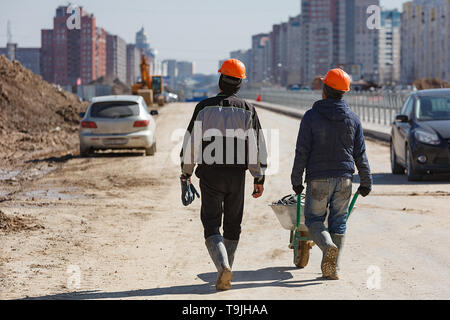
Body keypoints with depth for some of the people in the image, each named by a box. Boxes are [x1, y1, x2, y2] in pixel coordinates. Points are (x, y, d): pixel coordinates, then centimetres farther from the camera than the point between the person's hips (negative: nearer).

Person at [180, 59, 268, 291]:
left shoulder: (204, 108, -3)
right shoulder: (248, 110, 1)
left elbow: (191, 143, -1)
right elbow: (258, 147, 1)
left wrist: (186, 174, 11)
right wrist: (259, 178, 8)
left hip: (210, 175, -2)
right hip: (237, 176, 2)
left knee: (211, 226, -2)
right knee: (232, 226, 15)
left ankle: (223, 266, -24)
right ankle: (225, 272, 22)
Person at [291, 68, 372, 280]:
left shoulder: (311, 117, -5)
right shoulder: (352, 119, 5)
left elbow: (302, 152, -7)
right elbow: (360, 154, 7)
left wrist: (296, 179, 1)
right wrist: (366, 182, 14)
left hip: (318, 179, -3)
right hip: (344, 178, 3)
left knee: (313, 219, 6)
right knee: (338, 222, 8)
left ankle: (328, 246, -23)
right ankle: (331, 268, 5)